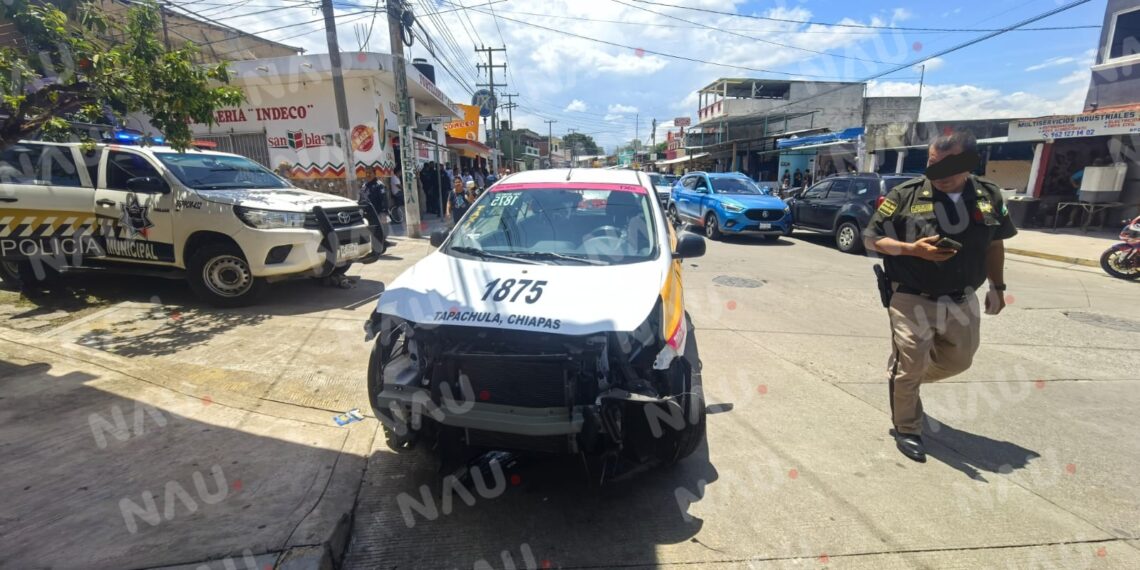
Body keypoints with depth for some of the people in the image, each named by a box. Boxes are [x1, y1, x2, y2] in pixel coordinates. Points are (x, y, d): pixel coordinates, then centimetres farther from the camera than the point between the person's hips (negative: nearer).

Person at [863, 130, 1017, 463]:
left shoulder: (989, 196, 3)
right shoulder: (906, 194, -11)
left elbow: (994, 244, 15)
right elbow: (871, 238, -8)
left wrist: (997, 286, 12)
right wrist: (912, 249, -22)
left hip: (962, 300, 5)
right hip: (912, 299, -5)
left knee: (958, 360, 19)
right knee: (908, 367, 0)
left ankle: (902, 379, 44)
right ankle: (907, 430, 19)